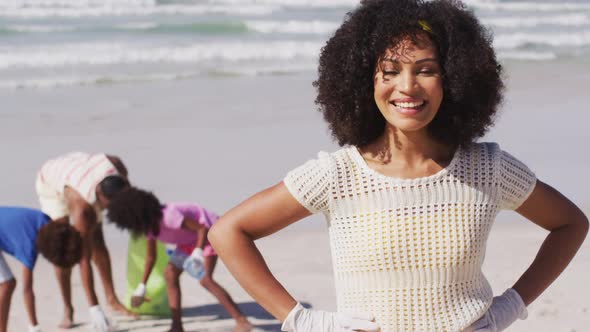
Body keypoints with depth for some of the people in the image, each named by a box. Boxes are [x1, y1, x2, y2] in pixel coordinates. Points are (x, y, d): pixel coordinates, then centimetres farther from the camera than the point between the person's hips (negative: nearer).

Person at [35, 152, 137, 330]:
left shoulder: (116, 166, -37)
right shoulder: (82, 206, -44)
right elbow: (84, 260, -41)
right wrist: (94, 308, -42)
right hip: (52, 183, -5)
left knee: (97, 242, -2)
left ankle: (112, 298, 4)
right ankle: (67, 309, -2)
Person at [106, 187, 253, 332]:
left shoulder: (169, 216, -34)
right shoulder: (150, 226, -5)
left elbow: (202, 228, -33)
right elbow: (151, 256, 8)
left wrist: (197, 254, -47)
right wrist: (142, 286, 12)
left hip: (208, 232, -9)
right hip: (191, 239, 9)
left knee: (205, 279, -23)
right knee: (170, 273, 1)